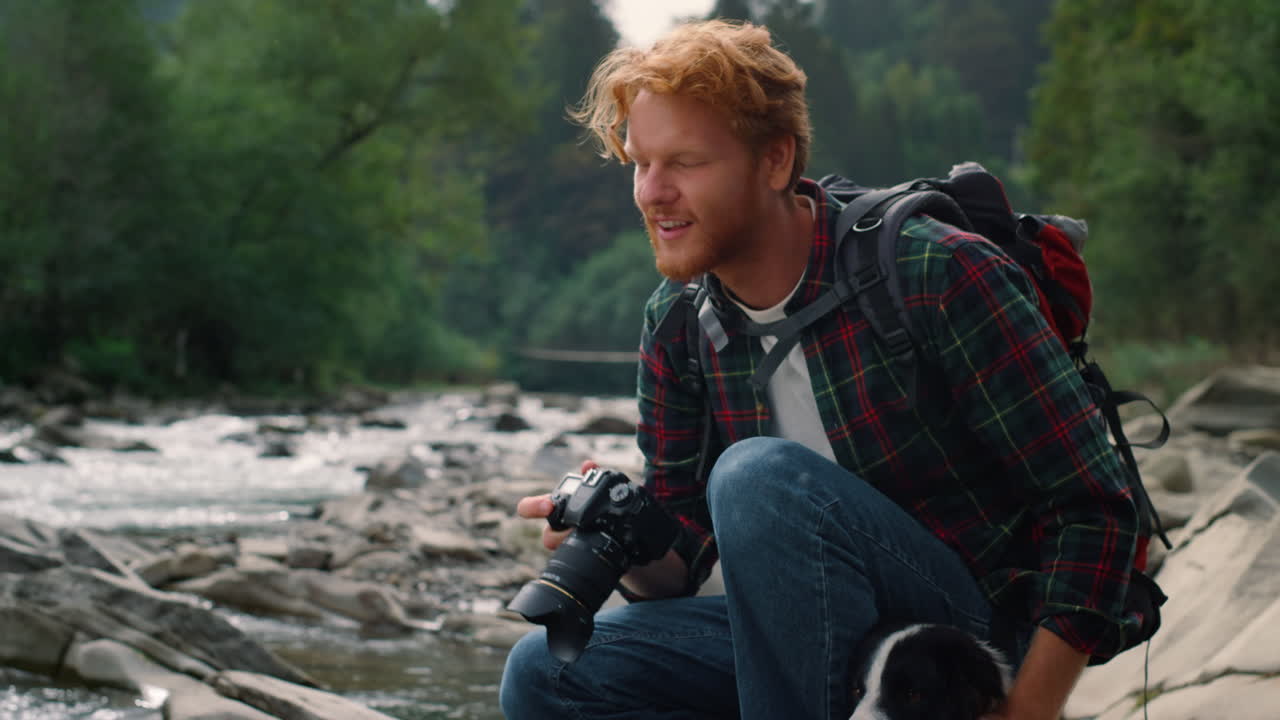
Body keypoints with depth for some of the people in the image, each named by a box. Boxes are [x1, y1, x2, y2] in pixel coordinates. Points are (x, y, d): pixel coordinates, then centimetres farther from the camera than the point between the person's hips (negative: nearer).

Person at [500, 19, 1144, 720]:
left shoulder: (938, 275, -18)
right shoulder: (675, 324, 1)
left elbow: (1095, 507, -17)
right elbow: (679, 559, 7)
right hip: (826, 640, 7)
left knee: (762, 476, -30)